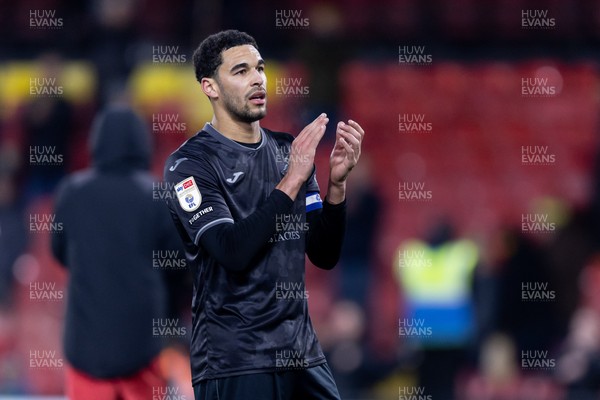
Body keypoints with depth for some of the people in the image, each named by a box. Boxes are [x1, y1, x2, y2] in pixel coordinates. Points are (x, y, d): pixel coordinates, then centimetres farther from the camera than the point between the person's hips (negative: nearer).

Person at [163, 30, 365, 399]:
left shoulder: (287, 151, 10)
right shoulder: (190, 163, -7)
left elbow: (325, 256, 7)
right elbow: (233, 252, -20)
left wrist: (336, 182, -8)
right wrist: (292, 180, -21)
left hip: (303, 354, 6)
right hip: (236, 365, -5)